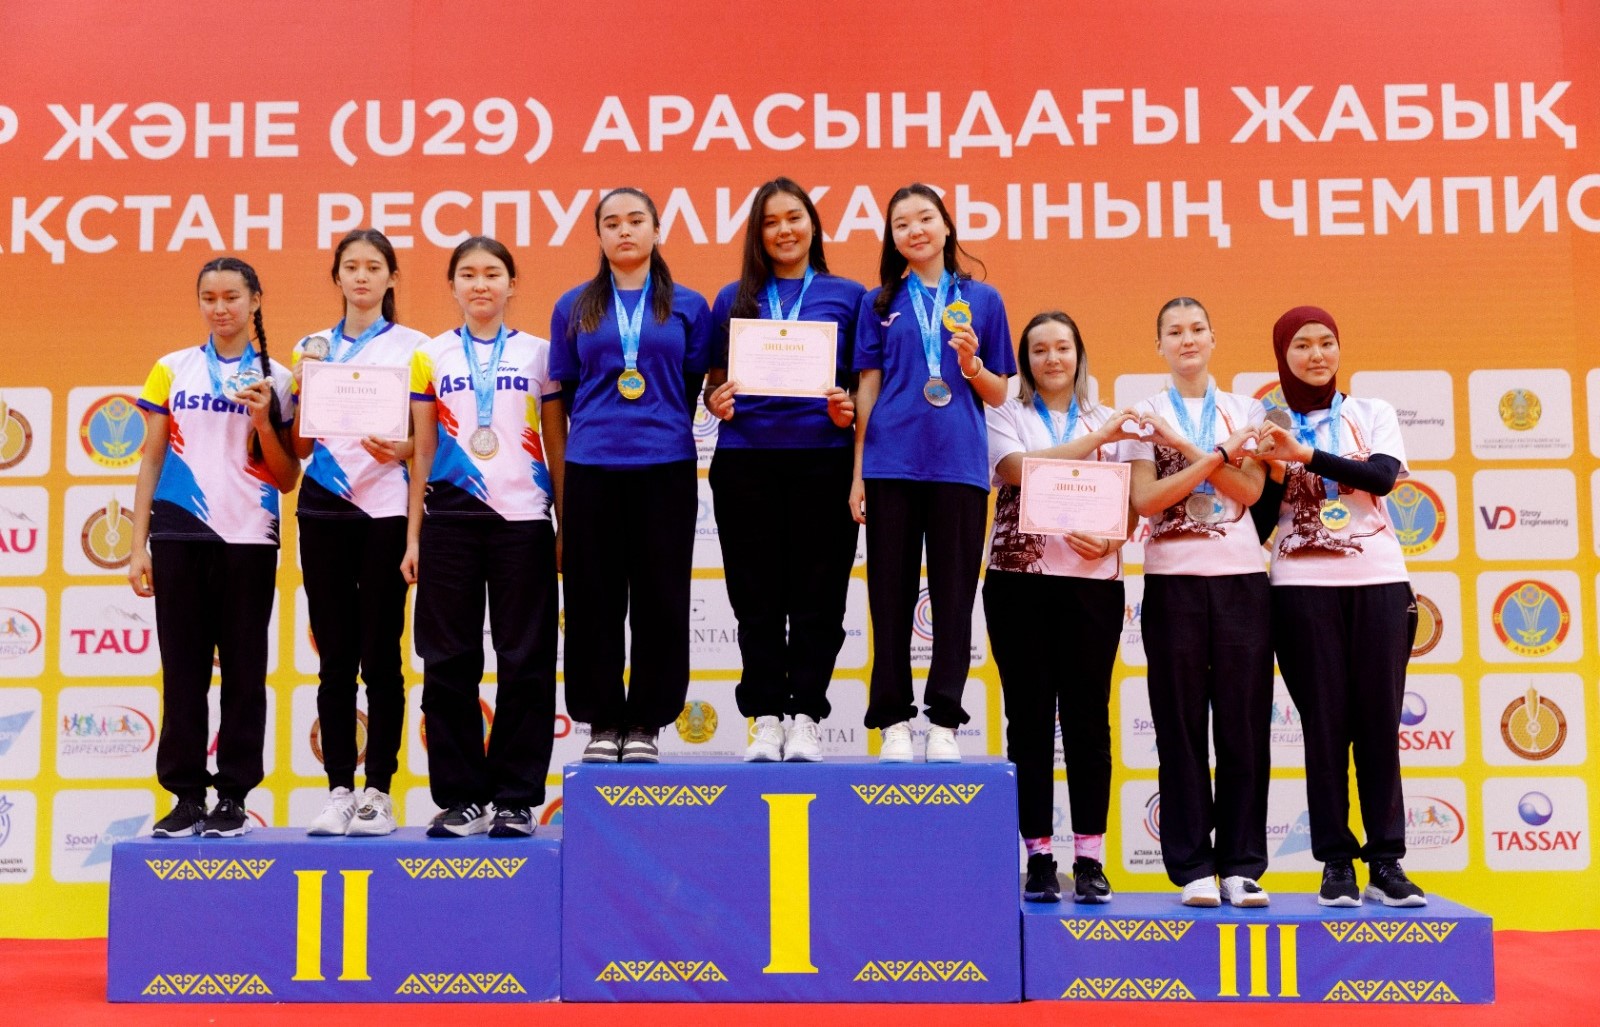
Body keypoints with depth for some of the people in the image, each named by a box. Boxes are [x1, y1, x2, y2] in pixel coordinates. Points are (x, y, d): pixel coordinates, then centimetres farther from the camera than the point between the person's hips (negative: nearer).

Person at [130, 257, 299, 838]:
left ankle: (233, 797, 10)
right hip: (179, 534, 1)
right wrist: (139, 545, 5)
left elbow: (287, 480, 5)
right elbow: (152, 461, 10)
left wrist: (263, 423, -10)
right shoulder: (171, 370, 9)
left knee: (244, 669, 2)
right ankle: (186, 796, 12)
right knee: (183, 669, 4)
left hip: (249, 538, -1)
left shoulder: (277, 380, 6)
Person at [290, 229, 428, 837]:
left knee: (380, 656, -1)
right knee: (334, 658, 4)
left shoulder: (413, 346, 5)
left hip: (386, 508, -3)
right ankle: (339, 791, 10)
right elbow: (300, 447, 13)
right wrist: (302, 390, -4)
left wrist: (401, 449, -18)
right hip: (324, 507, 3)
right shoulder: (312, 349, 14)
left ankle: (378, 792, 7)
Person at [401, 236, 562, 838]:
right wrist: (413, 537, 6)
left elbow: (556, 446, 8)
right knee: (450, 662, 2)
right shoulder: (430, 357, 10)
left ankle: (516, 799, 10)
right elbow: (423, 452, 10)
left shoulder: (539, 354, 8)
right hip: (450, 518, 1)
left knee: (525, 662, 0)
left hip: (523, 518, -1)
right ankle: (460, 799, 13)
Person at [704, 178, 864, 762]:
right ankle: (766, 719, 12)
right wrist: (716, 403, -7)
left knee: (817, 594, 1)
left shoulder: (847, 296, 10)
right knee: (757, 596, 4)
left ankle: (806, 718, 9)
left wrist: (849, 411, -10)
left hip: (823, 459, -1)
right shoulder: (734, 298, 13)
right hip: (745, 460, 2)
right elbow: (715, 381, 15)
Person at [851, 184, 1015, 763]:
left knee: (954, 595, 1)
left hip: (959, 464, 0)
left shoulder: (982, 300, 11)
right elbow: (868, 388, 9)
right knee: (891, 595, 2)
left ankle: (944, 724, 9)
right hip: (891, 463, 0)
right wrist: (858, 472, 3)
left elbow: (998, 394, 11)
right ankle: (894, 722, 10)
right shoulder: (880, 303, 11)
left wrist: (970, 362, -10)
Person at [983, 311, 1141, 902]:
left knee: (1088, 718, 1)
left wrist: (1110, 539, -11)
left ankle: (1090, 858, 7)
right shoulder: (1006, 417, 10)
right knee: (1030, 719, 2)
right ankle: (1038, 857, 9)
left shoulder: (1110, 422, 15)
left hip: (1093, 582, 1)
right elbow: (1020, 468, -11)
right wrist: (1096, 439, -16)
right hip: (1020, 579, -1)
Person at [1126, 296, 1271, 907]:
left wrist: (1185, 448, -11)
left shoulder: (1244, 410, 12)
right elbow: (1145, 499, -7)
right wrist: (1217, 455, -12)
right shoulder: (1147, 415, 7)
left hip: (1242, 577, 2)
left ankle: (1242, 864, 9)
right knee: (1181, 723, 1)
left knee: (1244, 721, 1)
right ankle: (1193, 867, 7)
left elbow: (1250, 489, -2)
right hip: (1174, 579, -1)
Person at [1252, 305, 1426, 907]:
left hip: (1380, 582, 1)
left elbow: (1383, 477, -9)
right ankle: (1336, 863, 5)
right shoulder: (1268, 425, 8)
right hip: (1302, 586, -1)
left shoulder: (1373, 413, 10)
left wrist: (1304, 454, -17)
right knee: (1325, 721, -1)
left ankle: (1386, 861, 6)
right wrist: (1275, 469, -13)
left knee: (1379, 720, 0)